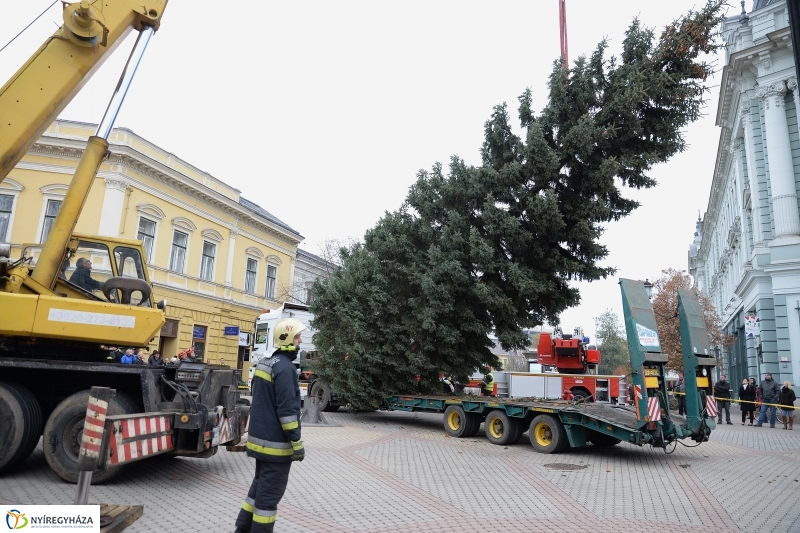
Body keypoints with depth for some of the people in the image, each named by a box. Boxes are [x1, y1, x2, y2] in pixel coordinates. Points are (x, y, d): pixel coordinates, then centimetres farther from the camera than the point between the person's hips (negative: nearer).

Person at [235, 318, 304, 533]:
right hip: (275, 442, -10)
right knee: (270, 492, 1)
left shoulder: (265, 363, 11)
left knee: (260, 486, 21)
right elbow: (287, 410, -23)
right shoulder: (284, 367, -20)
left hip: (260, 438, 10)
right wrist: (297, 443, -18)